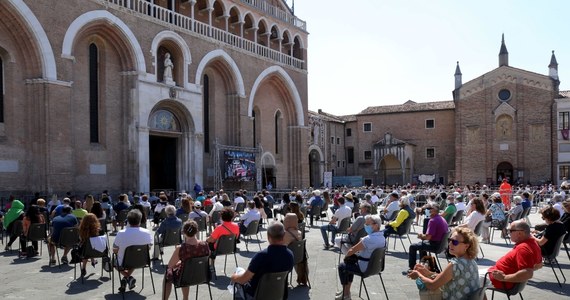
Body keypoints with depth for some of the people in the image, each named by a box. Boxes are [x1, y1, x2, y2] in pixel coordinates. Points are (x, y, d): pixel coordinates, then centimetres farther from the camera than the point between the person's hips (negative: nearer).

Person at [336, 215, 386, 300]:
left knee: (342, 266, 11)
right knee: (350, 263, 29)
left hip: (365, 268, -9)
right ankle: (346, 291, 35)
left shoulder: (368, 239, -29)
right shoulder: (382, 237, -2)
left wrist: (345, 257, -1)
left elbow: (352, 250, -19)